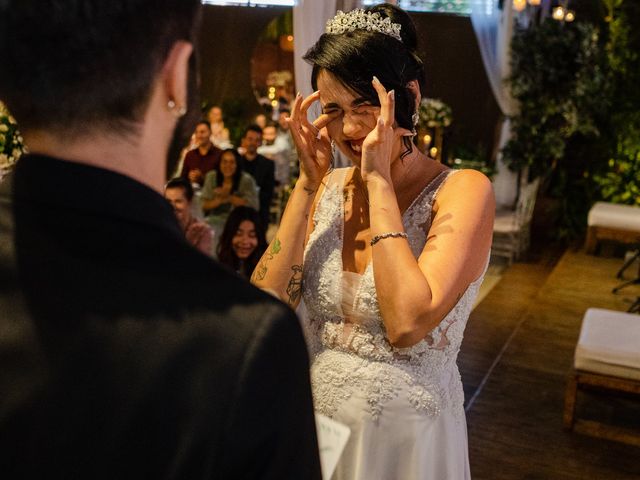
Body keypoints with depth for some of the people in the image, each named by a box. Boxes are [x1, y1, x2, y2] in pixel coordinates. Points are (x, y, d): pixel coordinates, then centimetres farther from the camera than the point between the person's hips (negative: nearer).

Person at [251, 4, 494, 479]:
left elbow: (407, 324, -29)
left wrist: (379, 181, -23)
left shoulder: (462, 191, -15)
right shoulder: (326, 189, -2)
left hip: (406, 438, -4)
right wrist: (308, 182, -14)